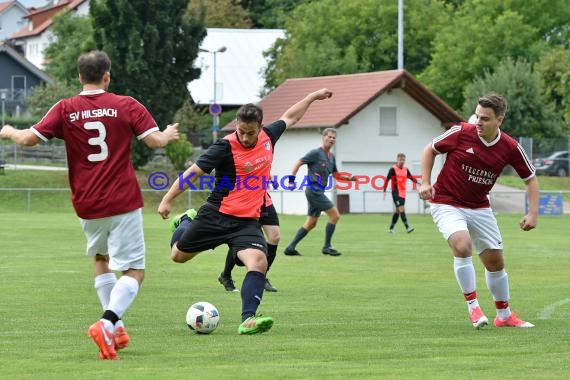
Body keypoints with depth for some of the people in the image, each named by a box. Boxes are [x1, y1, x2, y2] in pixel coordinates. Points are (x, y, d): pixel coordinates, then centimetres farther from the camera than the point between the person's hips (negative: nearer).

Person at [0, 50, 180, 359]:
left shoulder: (65, 110, -1)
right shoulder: (126, 106, -4)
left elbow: (29, 139, -5)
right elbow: (155, 140, -8)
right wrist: (168, 135, 14)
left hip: (86, 206, 3)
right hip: (123, 203, -3)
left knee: (101, 260, 26)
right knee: (134, 271, 0)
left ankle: (116, 329, 20)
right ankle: (108, 323, -23)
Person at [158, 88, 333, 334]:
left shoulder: (268, 137, 2)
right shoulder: (226, 146, -15)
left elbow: (289, 118, 23)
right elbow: (194, 171, -13)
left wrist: (313, 97, 31)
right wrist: (167, 200, -16)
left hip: (247, 221, 3)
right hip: (217, 215, -3)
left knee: (258, 262, -24)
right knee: (178, 256, 15)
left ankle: (248, 320, -28)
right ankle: (185, 223, 50)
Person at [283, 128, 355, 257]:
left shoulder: (331, 157, 14)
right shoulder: (316, 153, -10)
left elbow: (335, 174, 25)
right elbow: (298, 163, -8)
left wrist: (349, 178, 9)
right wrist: (291, 180, -15)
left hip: (318, 192, 9)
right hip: (313, 190, -9)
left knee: (311, 223, 9)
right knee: (335, 215, -10)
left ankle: (291, 248, 11)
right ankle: (327, 247, -2)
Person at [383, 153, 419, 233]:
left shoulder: (406, 169, 11)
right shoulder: (393, 169, -7)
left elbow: (411, 177, 12)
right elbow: (387, 180, -9)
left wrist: (417, 182, -8)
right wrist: (384, 191, -15)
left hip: (403, 193, 7)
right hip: (396, 193, -7)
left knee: (397, 211, 11)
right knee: (402, 209, -16)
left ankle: (391, 228, 21)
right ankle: (407, 227, -21)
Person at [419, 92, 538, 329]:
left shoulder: (510, 148, -10)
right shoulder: (460, 133, -17)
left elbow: (530, 178, 2)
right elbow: (430, 150, 0)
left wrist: (533, 213, -9)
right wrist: (426, 182, -10)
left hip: (479, 207, 3)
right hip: (447, 203, -3)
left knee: (495, 262, 7)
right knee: (462, 246, -28)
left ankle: (504, 316, 26)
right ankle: (473, 306, -16)